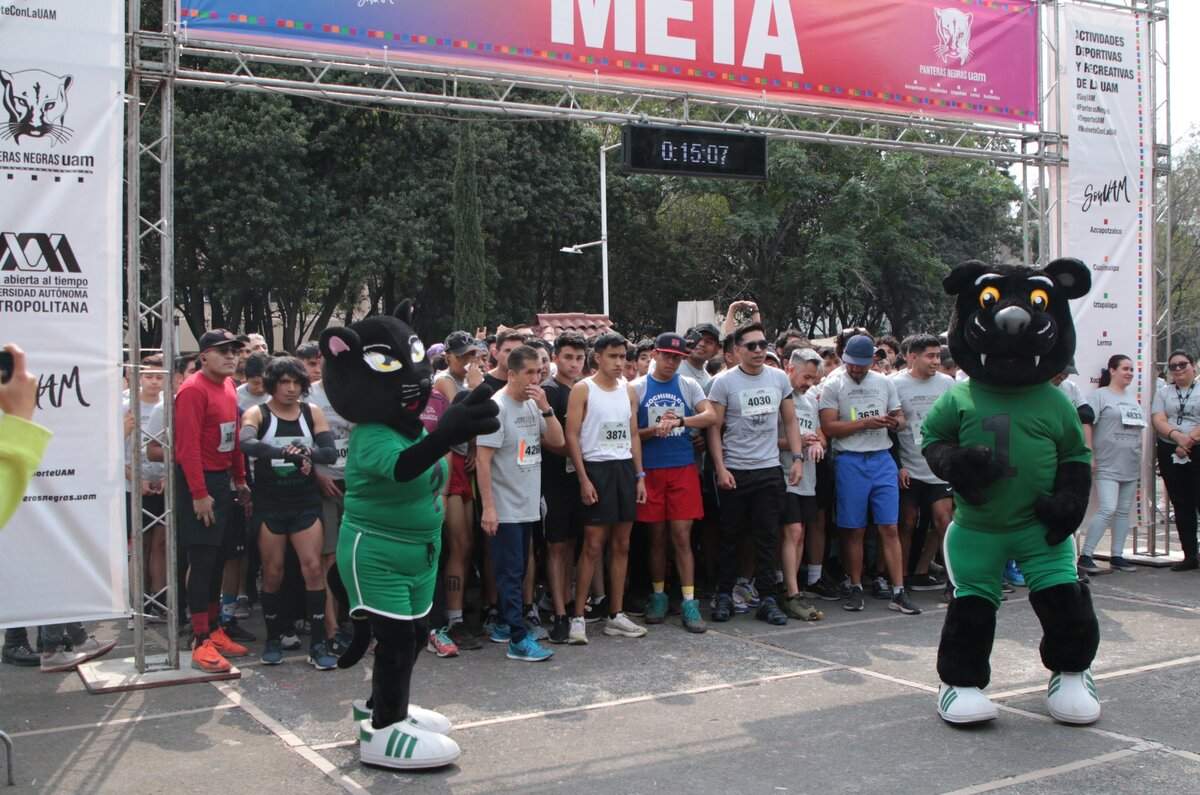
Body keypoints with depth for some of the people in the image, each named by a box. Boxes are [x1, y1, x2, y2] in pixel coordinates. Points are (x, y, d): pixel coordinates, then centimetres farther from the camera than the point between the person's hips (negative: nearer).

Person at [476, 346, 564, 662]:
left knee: (517, 571, 15)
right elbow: (483, 460, -16)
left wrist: (545, 408, -10)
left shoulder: (534, 405, 8)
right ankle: (518, 639, -3)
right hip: (504, 508, -7)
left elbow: (558, 441, 3)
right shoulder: (496, 407, -14)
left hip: (528, 505, 7)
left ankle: (504, 625, 27)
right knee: (511, 573, -4)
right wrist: (488, 507, -19)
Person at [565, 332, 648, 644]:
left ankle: (616, 615, 15)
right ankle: (578, 617, 0)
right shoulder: (583, 389, -4)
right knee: (593, 546, -7)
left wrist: (640, 475, 9)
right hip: (596, 468, -5)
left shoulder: (629, 390, 12)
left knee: (622, 544, 7)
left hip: (625, 469, 6)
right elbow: (572, 436, -8)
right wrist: (584, 479, -14)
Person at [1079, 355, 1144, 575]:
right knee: (1108, 509, -16)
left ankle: (1117, 556, 16)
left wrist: (1141, 459, 17)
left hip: (1131, 466, 8)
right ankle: (1085, 556, -12)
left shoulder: (1132, 399, 18)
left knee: (1124, 511, 9)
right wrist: (1088, 455, -17)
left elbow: (1140, 429, 23)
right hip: (1107, 466, -7)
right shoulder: (1101, 395, -4)